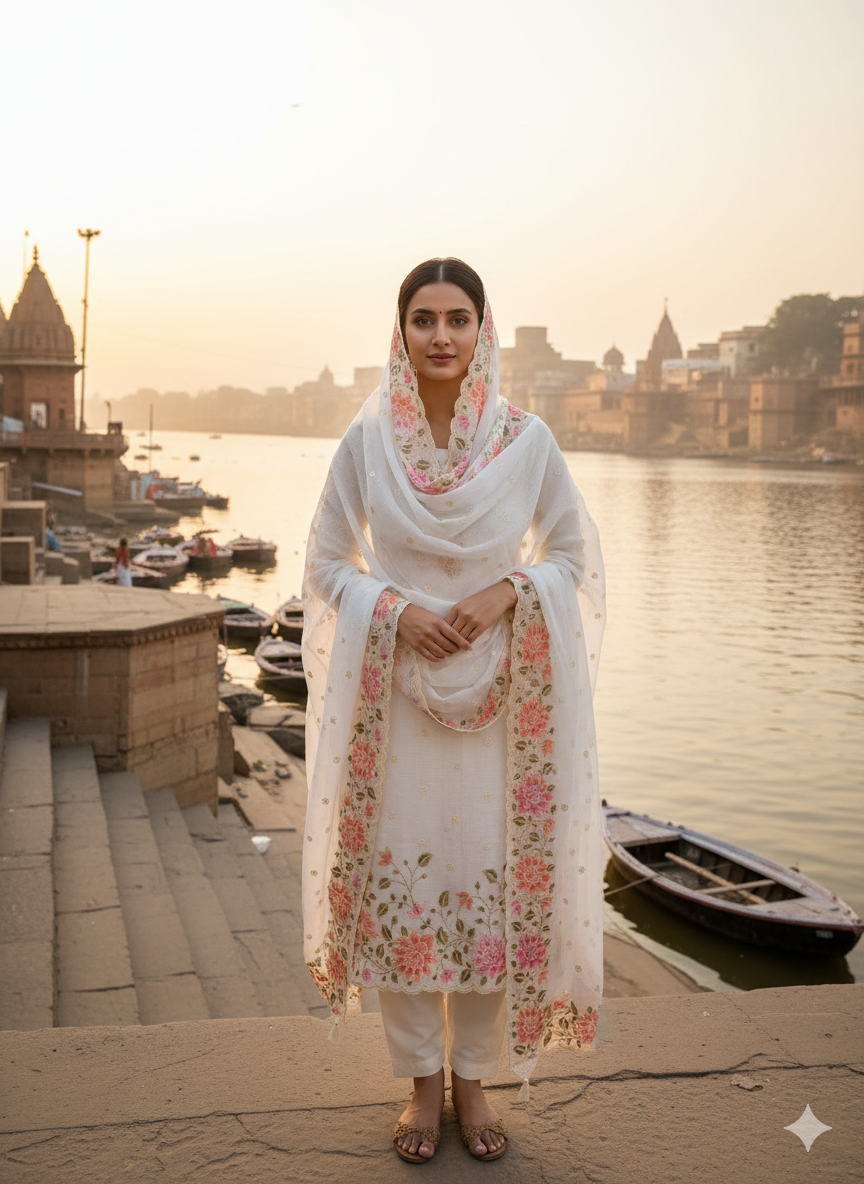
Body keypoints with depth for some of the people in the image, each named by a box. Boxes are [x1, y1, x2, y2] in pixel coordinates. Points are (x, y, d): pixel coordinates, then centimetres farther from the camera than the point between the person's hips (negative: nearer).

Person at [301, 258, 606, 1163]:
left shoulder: (527, 441, -2)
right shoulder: (366, 441, -2)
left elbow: (572, 554, 5)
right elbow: (326, 563, 4)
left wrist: (504, 594, -13)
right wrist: (394, 610, -13)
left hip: (499, 696, 0)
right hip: (395, 692, 0)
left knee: (493, 877, 5)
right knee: (398, 875, 4)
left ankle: (474, 1076, 24)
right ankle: (422, 1080, 23)